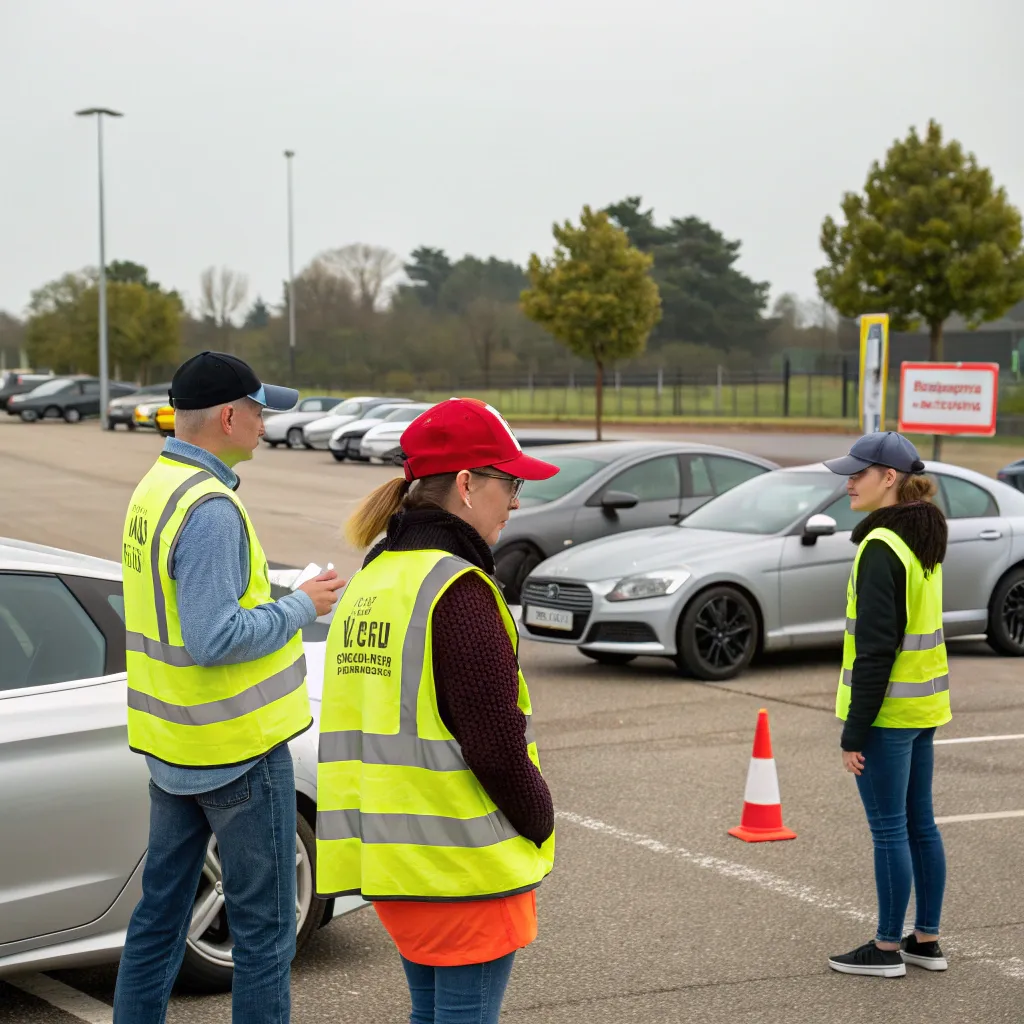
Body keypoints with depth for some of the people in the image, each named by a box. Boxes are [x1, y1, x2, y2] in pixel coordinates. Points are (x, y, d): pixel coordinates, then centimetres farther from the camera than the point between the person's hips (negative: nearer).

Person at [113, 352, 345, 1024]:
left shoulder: (152, 491, 9)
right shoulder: (209, 508, -22)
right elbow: (214, 639, -26)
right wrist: (301, 607, -15)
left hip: (172, 744, 9)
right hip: (239, 750, -9)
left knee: (161, 910, 17)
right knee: (264, 928, 2)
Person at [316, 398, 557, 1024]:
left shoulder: (372, 579, 10)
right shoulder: (458, 590, -18)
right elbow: (496, 744, -20)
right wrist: (540, 824, -4)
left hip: (393, 850, 9)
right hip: (466, 860, -9)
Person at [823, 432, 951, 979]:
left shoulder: (881, 547, -19)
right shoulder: (924, 538, 9)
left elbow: (876, 648, -21)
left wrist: (854, 732, -17)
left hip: (888, 708, -9)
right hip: (925, 703, 9)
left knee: (889, 829, 1)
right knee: (919, 823, 15)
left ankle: (887, 948, 11)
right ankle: (926, 939, 24)